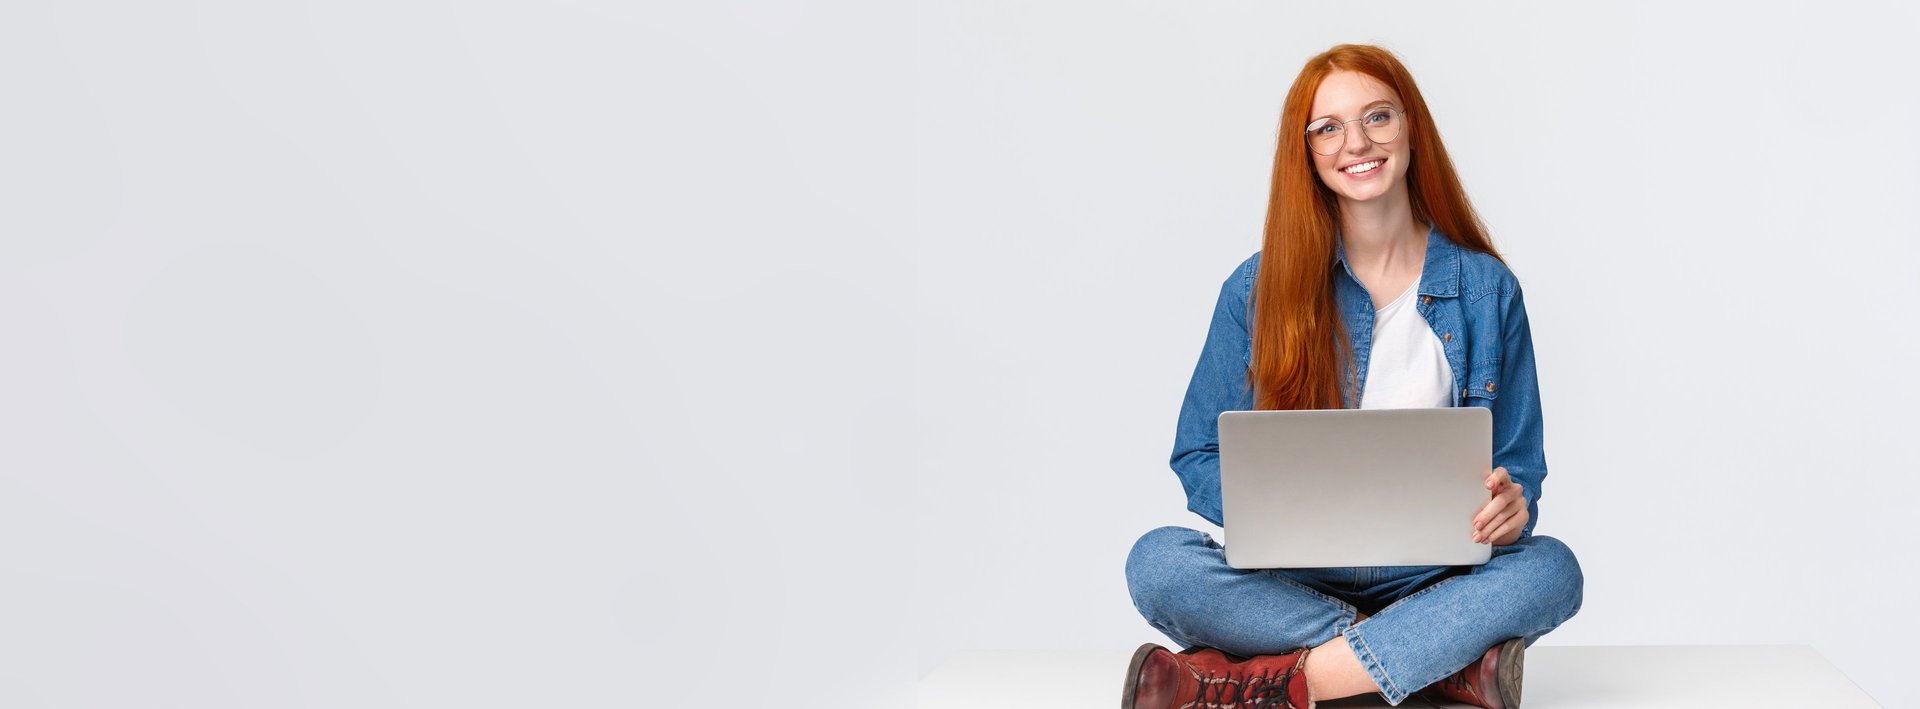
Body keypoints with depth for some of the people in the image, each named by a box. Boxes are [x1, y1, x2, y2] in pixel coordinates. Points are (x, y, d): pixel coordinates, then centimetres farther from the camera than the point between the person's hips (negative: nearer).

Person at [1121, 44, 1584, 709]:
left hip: (1428, 580, 0)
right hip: (1293, 581, 0)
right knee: (1158, 560, -29)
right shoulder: (1259, 288, 4)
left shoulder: (1486, 289, 5)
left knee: (1551, 568, -30)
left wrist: (1511, 509, -17)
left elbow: (1518, 470, 9)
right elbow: (1200, 459, 6)